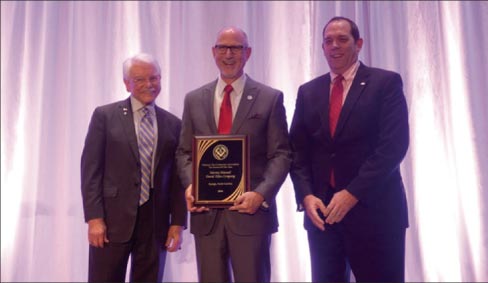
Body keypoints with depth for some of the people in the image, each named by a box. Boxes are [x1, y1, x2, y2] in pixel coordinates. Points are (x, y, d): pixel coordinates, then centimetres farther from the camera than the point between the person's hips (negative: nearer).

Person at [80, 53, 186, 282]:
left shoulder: (173, 124, 8)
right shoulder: (105, 116, 2)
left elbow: (177, 177, 8)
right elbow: (91, 169, -2)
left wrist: (178, 222, 3)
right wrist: (94, 218, -9)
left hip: (156, 221, 2)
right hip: (113, 219, -2)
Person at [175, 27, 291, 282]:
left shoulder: (270, 98, 2)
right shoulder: (194, 100, 11)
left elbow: (281, 154, -2)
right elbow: (184, 152, 12)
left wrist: (261, 194, -15)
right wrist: (189, 185, -7)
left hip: (251, 209, -2)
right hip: (206, 212, 3)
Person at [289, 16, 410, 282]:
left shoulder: (386, 83, -1)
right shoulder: (308, 91, 12)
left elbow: (393, 145, -11)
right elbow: (298, 150, 7)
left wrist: (353, 193, -16)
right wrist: (306, 195, -7)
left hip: (373, 209, -3)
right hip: (321, 209, 4)